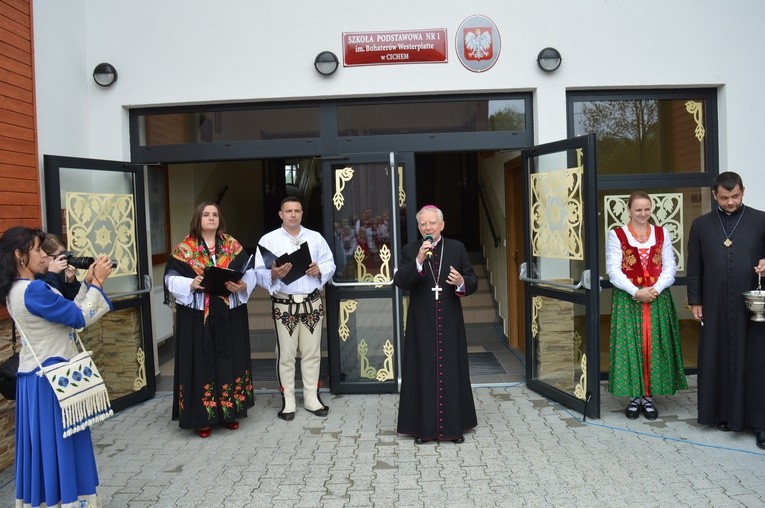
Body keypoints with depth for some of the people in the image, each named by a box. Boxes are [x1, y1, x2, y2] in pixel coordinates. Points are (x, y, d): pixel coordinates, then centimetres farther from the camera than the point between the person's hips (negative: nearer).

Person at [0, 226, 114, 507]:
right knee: (61, 443, 1)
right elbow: (80, 318, -17)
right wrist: (98, 282, -12)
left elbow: (66, 313, 13)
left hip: (35, 375, 10)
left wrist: (87, 282, 7)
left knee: (42, 443, 17)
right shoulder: (33, 290, -21)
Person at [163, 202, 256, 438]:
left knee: (230, 360, 7)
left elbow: (249, 272, 4)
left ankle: (230, 411, 19)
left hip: (229, 315, 2)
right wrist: (192, 284, -20)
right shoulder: (184, 249, 1)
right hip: (197, 316, -2)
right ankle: (202, 417, 9)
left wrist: (241, 286, -15)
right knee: (201, 363, 1)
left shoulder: (233, 246, 7)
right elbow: (172, 279, -2)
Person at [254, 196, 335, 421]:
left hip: (312, 303, 3)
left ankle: (312, 398, 21)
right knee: (286, 354, 3)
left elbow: (330, 265, 8)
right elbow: (259, 273, -6)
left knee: (311, 352, 9)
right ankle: (287, 401, 14)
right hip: (283, 305, -2)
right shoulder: (268, 240, 1)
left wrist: (319, 270, -12)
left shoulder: (316, 238, 9)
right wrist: (273, 274, -26)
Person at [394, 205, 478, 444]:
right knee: (423, 372, 4)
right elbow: (400, 282, -11)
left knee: (452, 371, 7)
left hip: (450, 323, 1)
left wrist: (461, 282, -18)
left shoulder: (457, 248, 5)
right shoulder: (409, 251, 3)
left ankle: (454, 426, 19)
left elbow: (473, 282, 4)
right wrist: (419, 260, -25)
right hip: (421, 324, -1)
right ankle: (424, 427, 14)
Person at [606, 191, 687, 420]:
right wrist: (636, 292, -16)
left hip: (658, 299, 2)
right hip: (628, 299, -2)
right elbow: (613, 270, -6)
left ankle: (648, 397, 12)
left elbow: (669, 267, 4)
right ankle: (634, 396, 10)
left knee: (655, 346, 2)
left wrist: (656, 289, -13)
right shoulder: (616, 235, 1)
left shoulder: (662, 234, 9)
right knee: (631, 346, -1)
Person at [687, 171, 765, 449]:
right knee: (719, 360, 6)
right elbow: (694, 267, 10)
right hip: (715, 306, 2)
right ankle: (724, 413, 19)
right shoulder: (701, 225, 8)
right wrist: (695, 301, 5)